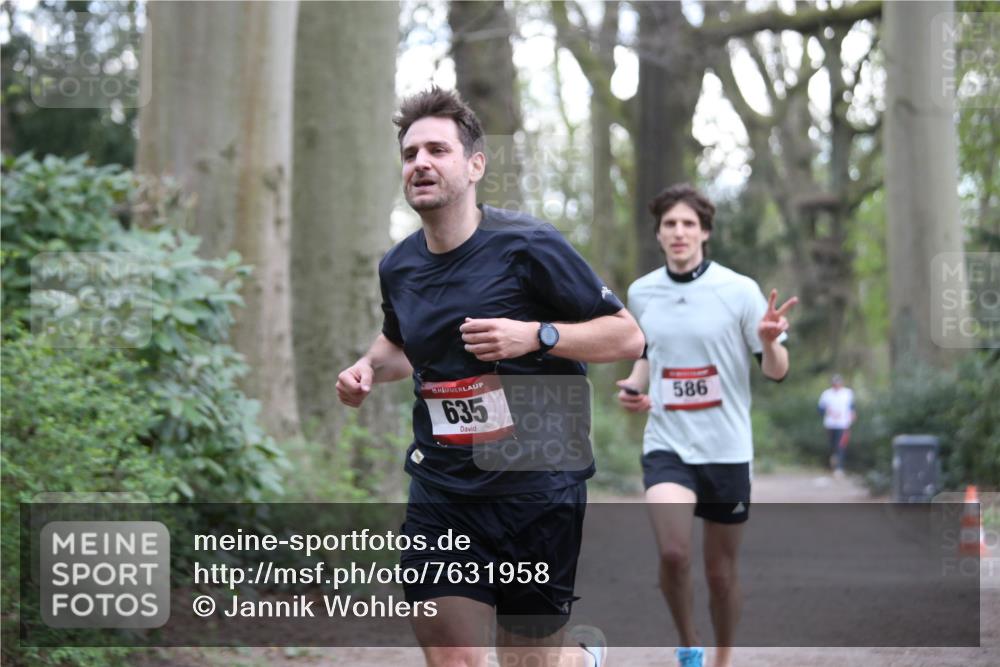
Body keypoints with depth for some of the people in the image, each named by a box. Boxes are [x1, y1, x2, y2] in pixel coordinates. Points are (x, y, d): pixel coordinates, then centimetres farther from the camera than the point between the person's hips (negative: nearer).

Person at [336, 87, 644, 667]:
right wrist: (369, 368, 5)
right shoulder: (397, 268, 6)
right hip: (441, 492, 4)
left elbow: (628, 335, -7)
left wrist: (536, 336, -21)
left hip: (538, 484, -4)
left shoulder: (527, 246, -10)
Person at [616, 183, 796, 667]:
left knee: (721, 569, 7)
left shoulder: (739, 290, -6)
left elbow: (776, 372, -4)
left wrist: (769, 342, -25)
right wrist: (634, 388, 2)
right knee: (673, 554, -20)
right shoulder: (641, 293, 4)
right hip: (666, 445, 1)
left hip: (727, 449, -1)